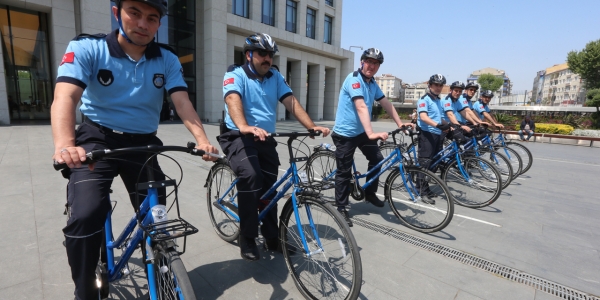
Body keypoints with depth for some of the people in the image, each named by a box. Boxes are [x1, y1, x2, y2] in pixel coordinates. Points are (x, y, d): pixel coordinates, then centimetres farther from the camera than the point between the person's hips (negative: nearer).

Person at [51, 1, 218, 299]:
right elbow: (65, 97, -21)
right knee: (85, 217, -22)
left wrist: (201, 139, -32)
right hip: (97, 139, -2)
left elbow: (182, 102, -13)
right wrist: (64, 146, -41)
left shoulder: (167, 60, -1)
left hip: (143, 144, 2)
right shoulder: (86, 48, -8)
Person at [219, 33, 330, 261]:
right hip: (239, 137, -5)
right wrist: (245, 127, -47)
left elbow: (291, 102, -3)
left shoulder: (275, 76, 9)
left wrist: (311, 126, -19)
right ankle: (247, 239, -11)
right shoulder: (236, 74, -5)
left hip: (266, 139, 5)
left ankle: (271, 237, 25)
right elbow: (233, 100, -26)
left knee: (269, 186, 6)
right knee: (250, 177, -29)